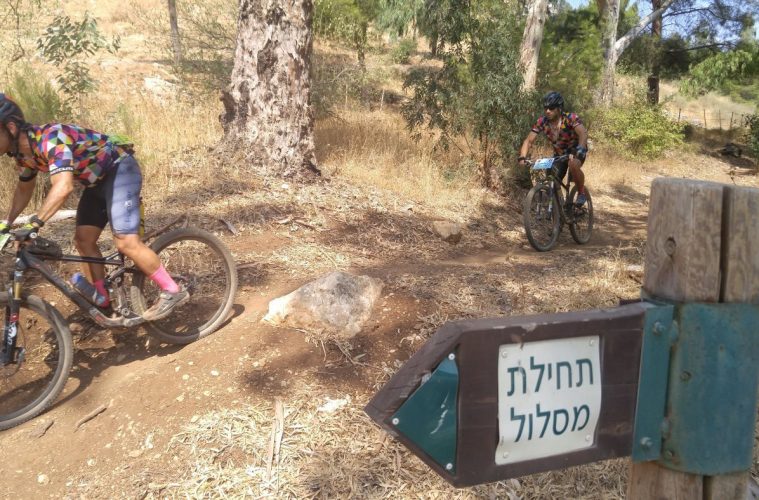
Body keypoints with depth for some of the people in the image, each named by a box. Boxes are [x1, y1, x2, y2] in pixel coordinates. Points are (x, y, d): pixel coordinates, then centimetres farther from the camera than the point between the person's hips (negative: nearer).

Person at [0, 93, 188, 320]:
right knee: (83, 241, 4)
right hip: (97, 179, 10)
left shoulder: (49, 139, -30)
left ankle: (172, 291, -11)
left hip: (120, 170, -9)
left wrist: (34, 224, -45)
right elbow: (24, 189, 18)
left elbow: (63, 187, -43)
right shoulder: (22, 152, 0)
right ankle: (102, 302, 14)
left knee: (125, 242, -19)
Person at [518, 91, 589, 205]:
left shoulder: (570, 118, -26)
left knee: (573, 165, -36)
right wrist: (522, 157, -33)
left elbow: (583, 133, -41)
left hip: (576, 151, -4)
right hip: (559, 153, 4)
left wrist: (579, 152, -58)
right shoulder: (542, 122, -16)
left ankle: (581, 193, -14)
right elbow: (529, 140, -16)